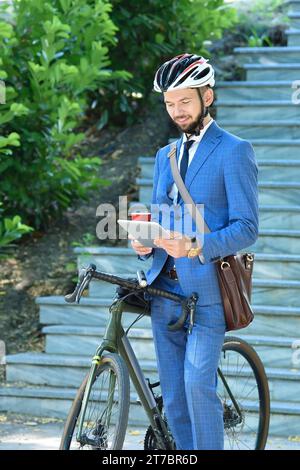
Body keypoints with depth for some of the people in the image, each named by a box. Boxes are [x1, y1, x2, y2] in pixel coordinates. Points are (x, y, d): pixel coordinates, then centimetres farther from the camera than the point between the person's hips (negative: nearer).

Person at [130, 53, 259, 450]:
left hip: (207, 291, -7)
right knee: (174, 400, 6)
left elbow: (247, 227, -10)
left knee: (198, 383, -20)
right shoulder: (165, 156, 19)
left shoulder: (234, 152, -3)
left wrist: (198, 247, -26)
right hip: (166, 291, 7)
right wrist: (144, 243, 0)